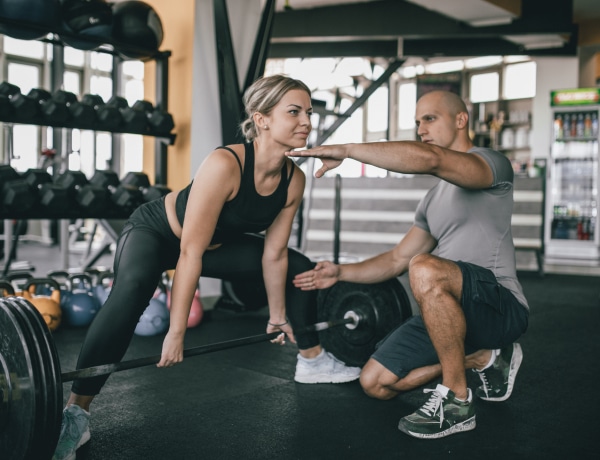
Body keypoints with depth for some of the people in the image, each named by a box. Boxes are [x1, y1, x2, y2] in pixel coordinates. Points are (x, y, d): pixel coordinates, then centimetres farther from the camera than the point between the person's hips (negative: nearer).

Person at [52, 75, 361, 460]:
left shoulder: (294, 179, -18)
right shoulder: (224, 165, -37)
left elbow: (274, 253, -5)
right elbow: (191, 253, -34)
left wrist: (279, 315, 4)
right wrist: (177, 331, -31)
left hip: (219, 241, 7)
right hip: (155, 231, -7)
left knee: (300, 268, 9)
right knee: (132, 290, -38)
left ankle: (312, 361, 29)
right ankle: (76, 413, -32)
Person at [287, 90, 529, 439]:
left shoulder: (492, 163, -8)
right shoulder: (434, 199, 20)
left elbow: (429, 158, -30)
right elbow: (398, 260, 20)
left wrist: (347, 150, -27)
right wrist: (341, 273, 7)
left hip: (501, 306, -8)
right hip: (449, 310, 9)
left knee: (425, 269, -38)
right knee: (376, 383, 0)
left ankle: (457, 401, -21)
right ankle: (486, 359, 14)